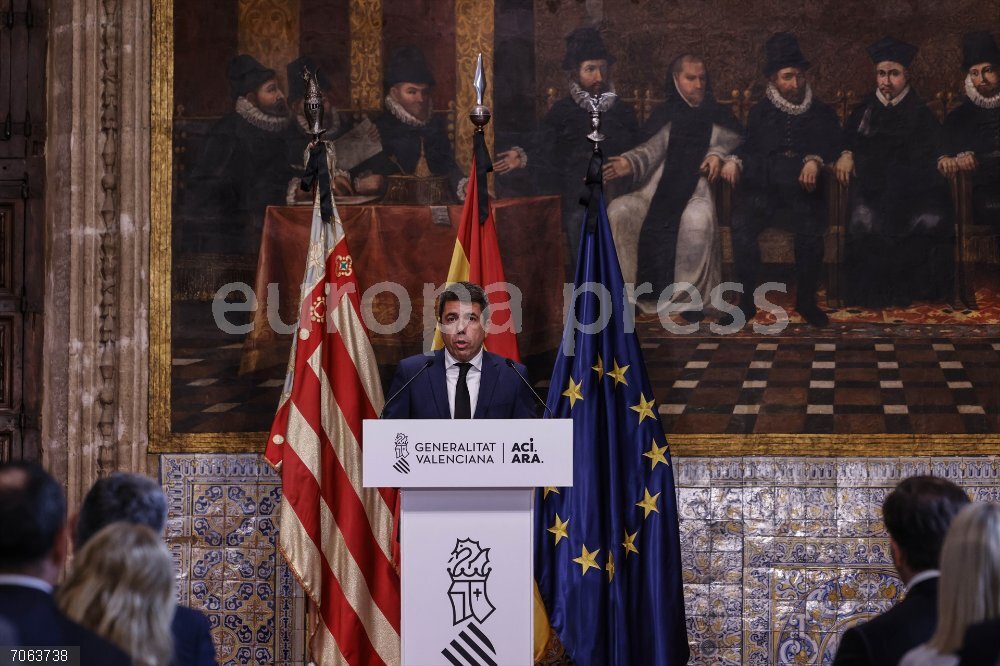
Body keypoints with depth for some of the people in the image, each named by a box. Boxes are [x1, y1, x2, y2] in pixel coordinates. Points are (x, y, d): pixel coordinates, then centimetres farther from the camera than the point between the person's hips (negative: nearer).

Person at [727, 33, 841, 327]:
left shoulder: (822, 113, 19)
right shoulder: (760, 113, 23)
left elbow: (832, 148, 7)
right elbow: (749, 147, 16)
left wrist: (816, 161, -15)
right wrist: (734, 160, -6)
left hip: (803, 185, -1)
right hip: (763, 184, 1)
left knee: (811, 226, -28)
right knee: (742, 223, -26)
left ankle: (806, 299, -11)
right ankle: (747, 300, -17)